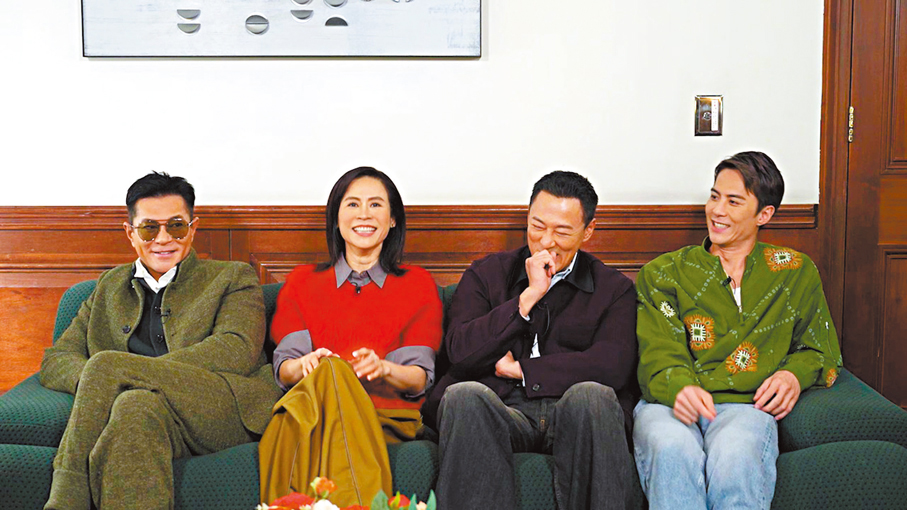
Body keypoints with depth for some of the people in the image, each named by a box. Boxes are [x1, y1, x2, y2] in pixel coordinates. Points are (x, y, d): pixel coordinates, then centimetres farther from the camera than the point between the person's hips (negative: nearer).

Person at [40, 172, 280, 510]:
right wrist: (91, 381, -6)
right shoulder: (110, 286, 29)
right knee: (137, 404, -37)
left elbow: (237, 351, -2)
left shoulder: (232, 278, 17)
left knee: (105, 365, -26)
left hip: (225, 408, -2)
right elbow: (55, 360, 22)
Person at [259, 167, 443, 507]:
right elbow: (284, 368, 8)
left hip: (388, 412, -1)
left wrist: (384, 369, -18)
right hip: (310, 407, 2)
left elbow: (421, 377, 6)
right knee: (331, 370, -37)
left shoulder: (417, 284, 19)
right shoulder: (302, 281, 23)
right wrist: (306, 364, -17)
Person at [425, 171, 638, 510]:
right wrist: (529, 296, -3)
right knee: (464, 395, -32)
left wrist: (520, 369, -1)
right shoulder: (485, 275, 18)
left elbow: (613, 366, -4)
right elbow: (460, 352, 1)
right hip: (501, 412, 1)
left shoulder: (615, 289, 15)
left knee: (591, 395, -34)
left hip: (571, 416, 0)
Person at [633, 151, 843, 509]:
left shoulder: (796, 272, 22)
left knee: (734, 457, -38)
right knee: (673, 450, -38)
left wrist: (795, 374, 3)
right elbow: (658, 354, 4)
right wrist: (679, 386, -20)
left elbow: (821, 352, 28)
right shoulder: (663, 273, 17)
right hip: (671, 401, 0)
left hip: (746, 404, 0)